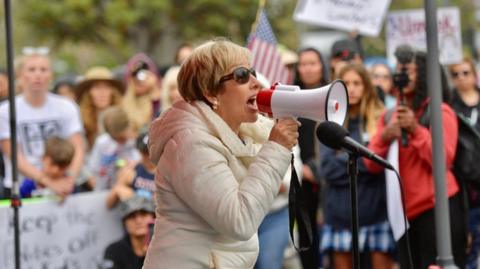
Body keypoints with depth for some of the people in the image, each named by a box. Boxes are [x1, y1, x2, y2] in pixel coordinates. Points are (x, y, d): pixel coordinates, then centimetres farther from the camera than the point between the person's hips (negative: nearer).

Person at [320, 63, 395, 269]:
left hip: (376, 207, -2)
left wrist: (346, 161, -11)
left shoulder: (381, 120, 2)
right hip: (341, 211, 2)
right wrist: (364, 160, -10)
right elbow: (327, 168, -3)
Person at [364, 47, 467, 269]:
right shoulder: (389, 116, 13)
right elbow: (372, 165, 5)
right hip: (406, 212, 6)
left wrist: (416, 130, -20)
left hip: (438, 208, -6)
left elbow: (443, 161, -13)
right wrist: (384, 138, -13)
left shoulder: (441, 112, -3)